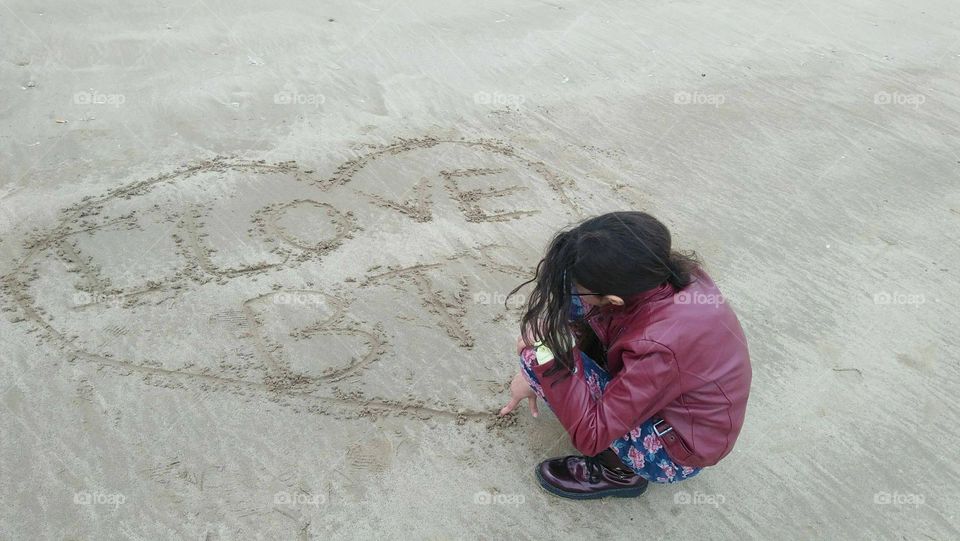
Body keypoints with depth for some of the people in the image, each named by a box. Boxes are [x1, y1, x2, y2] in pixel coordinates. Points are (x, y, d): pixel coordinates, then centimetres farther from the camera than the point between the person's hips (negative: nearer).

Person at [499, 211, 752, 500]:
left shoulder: (659, 347, -39)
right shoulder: (664, 269, -18)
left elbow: (590, 436, -30)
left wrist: (550, 350, -29)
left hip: (675, 452, -7)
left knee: (541, 352, -19)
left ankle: (620, 470, 0)